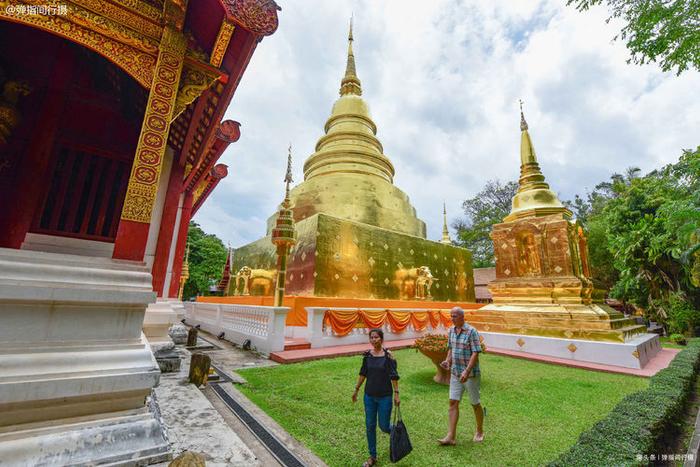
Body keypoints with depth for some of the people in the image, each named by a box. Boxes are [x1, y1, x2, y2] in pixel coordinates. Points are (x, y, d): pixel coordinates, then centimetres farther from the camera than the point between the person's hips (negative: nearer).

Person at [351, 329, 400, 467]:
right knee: (370, 426, 11)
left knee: (383, 426, 7)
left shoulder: (388, 355, -14)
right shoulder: (367, 355, -4)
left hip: (385, 396, -3)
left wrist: (396, 394, -11)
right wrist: (356, 390, 12)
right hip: (369, 395, 4)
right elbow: (363, 374, 7)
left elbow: (394, 376, -10)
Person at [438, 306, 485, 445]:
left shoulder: (471, 331, -17)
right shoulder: (451, 330, 3)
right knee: (453, 402, 3)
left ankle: (479, 432, 35)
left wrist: (467, 371, -27)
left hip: (470, 374, -5)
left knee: (475, 404, 13)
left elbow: (475, 353, -20)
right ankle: (451, 436, 9)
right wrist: (447, 361, -1)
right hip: (455, 373, 6)